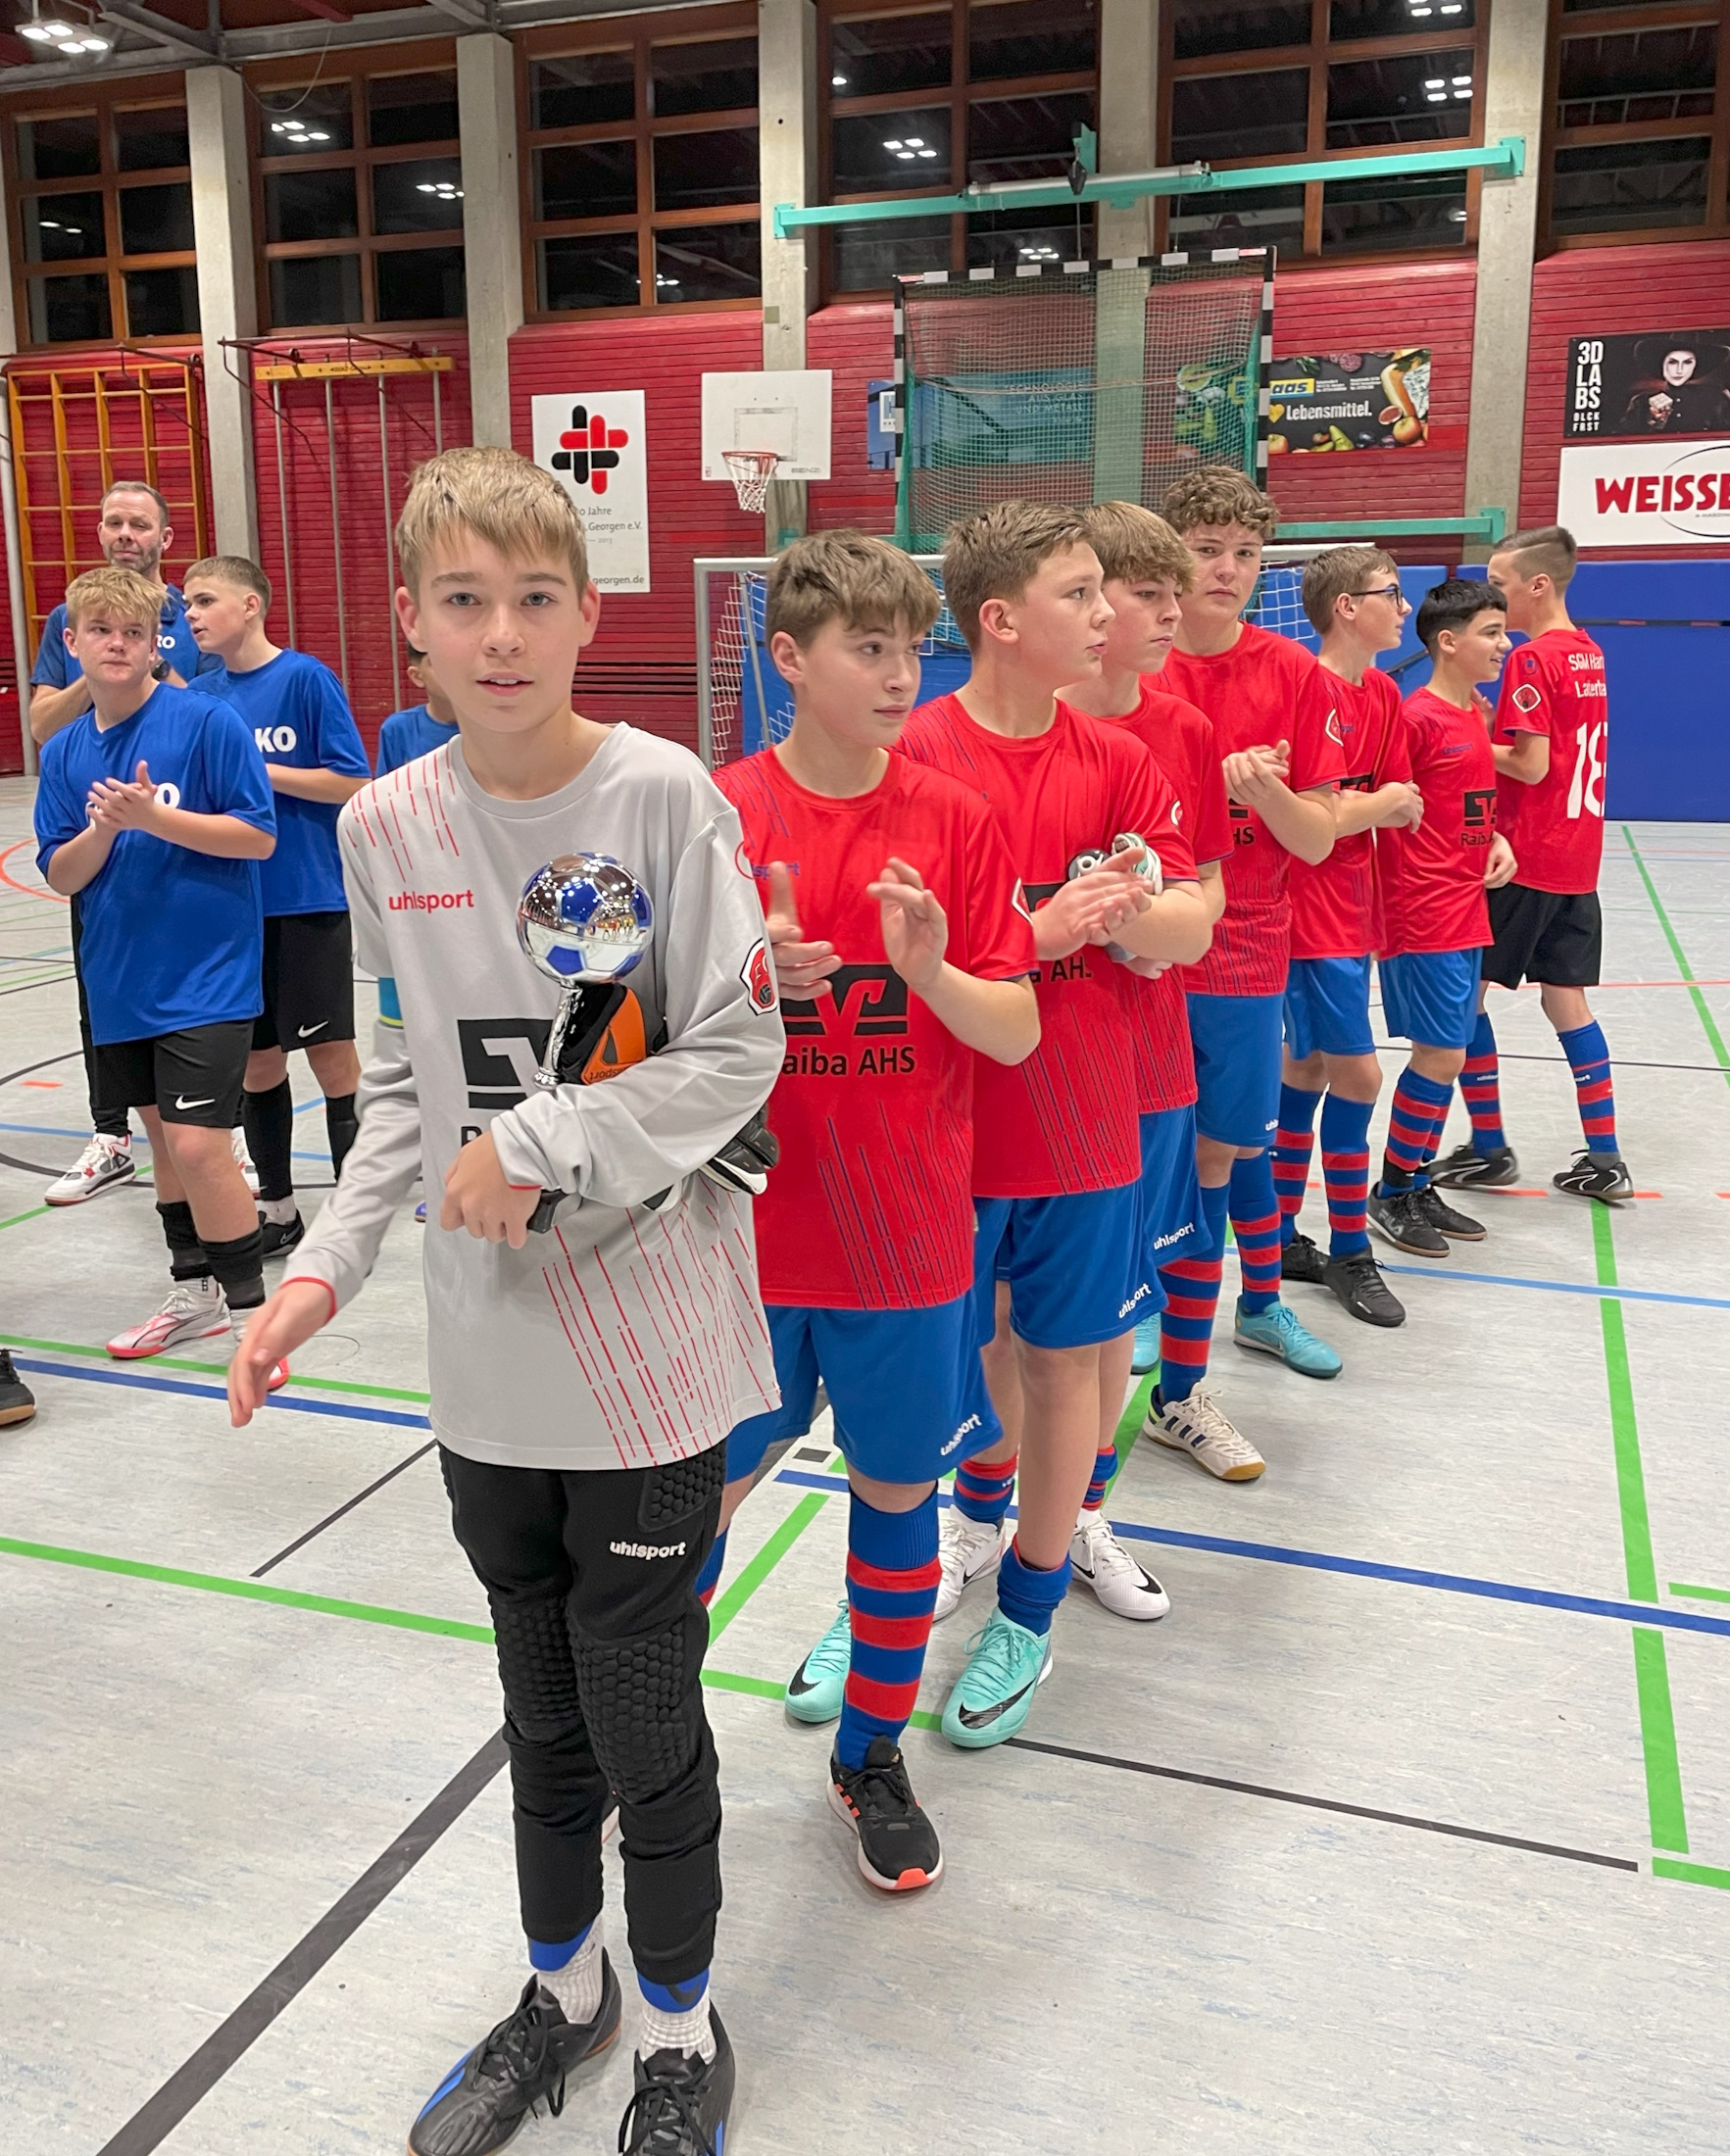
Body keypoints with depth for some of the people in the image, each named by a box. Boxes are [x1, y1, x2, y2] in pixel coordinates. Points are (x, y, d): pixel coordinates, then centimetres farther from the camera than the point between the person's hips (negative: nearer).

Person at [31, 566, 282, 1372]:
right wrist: (103, 829, -14)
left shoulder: (207, 721, -10)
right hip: (121, 976, 6)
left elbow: (259, 836, -12)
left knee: (197, 1142, -11)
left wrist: (154, 818, -21)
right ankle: (194, 1292, 32)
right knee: (162, 1134, 16)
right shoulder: (63, 751, 6)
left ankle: (250, 1311, 3)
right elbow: (60, 876, 5)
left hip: (206, 972, -6)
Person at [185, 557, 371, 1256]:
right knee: (256, 1059, 12)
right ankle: (276, 1206, 25)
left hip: (309, 899, -6)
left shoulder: (306, 677, -8)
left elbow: (352, 783, -12)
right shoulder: (202, 694, 8)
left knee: (331, 1053, 1)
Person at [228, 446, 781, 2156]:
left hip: (650, 1327, -4)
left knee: (642, 1710, 7)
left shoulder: (663, 794, -10)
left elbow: (737, 1051, -10)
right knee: (541, 1697, 20)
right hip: (488, 1343, 4)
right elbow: (406, 1077, 8)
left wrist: (543, 1147, -16)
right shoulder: (384, 824, 2)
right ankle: (563, 1987, 45)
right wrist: (328, 1260, -2)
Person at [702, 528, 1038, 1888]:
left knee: (898, 1487, 13)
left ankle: (874, 1757, 36)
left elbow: (1019, 1032, -4)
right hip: (745, 1230, -1)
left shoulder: (957, 821, -2)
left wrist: (930, 970, -23)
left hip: (907, 1236, 1)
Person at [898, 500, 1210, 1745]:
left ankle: (1028, 1613, 29)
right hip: (947, 1121, -3)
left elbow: (1190, 929, 1)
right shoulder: (913, 759, -10)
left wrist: (1126, 913, -20)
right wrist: (1038, 933, -23)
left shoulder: (1116, 759, 2)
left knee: (1061, 1356, 11)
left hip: (1083, 1122, 3)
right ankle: (980, 1520, 42)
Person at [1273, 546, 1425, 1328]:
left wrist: (1389, 804, -11)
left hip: (1349, 912, 9)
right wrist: (1380, 802, -7)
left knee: (1306, 1068, 13)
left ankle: (1282, 1236, 24)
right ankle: (1349, 1254, 9)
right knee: (1356, 1074, -5)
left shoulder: (1383, 693, 11)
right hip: (1315, 917, -9)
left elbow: (1401, 804, 10)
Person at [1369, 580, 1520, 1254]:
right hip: (1425, 916, -9)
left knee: (1445, 1054, 12)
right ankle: (1392, 1194, 9)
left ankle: (1417, 1187, 23)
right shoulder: (1419, 716, -13)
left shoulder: (1473, 715, 13)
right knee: (1442, 1054, -5)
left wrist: (1497, 842, 6)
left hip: (1465, 913, 9)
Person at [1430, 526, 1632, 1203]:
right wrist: (1489, 727, 7)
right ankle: (1604, 1160, 13)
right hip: (1577, 858, 8)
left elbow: (1530, 766, -18)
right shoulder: (1587, 652, 12)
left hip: (1525, 859, -8)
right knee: (1565, 996, 11)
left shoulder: (1533, 660, -14)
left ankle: (1489, 1148, 10)